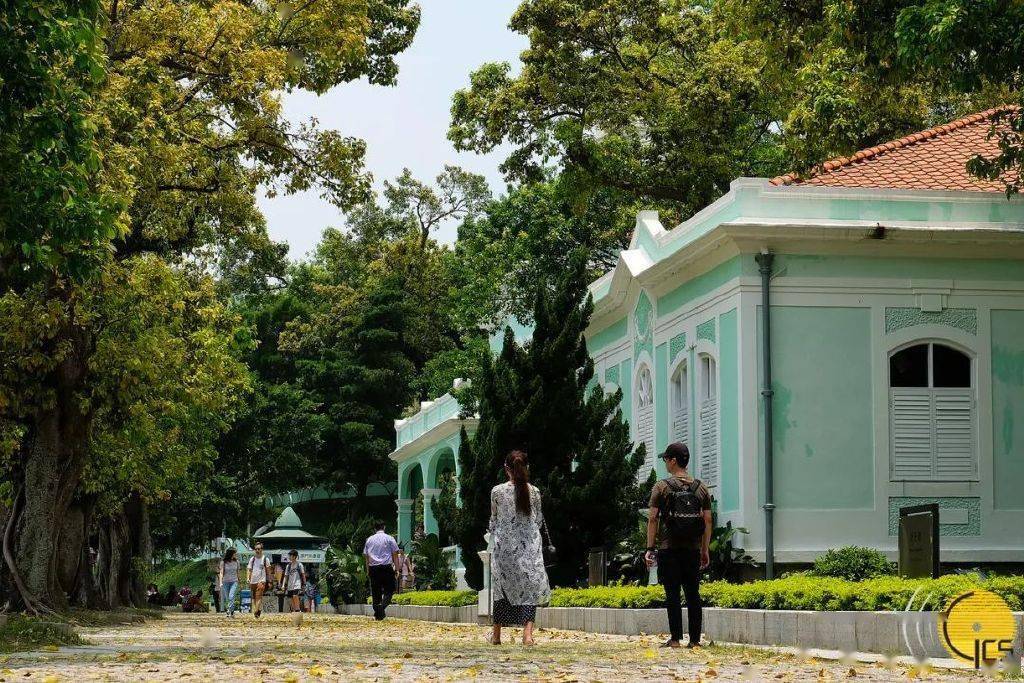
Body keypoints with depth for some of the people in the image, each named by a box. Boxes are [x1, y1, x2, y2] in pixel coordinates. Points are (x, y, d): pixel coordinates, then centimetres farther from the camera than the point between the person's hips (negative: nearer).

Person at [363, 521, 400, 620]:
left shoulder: (369, 540, 12)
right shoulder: (389, 539, 3)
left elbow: (366, 556, 12)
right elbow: (395, 555, 0)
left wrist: (368, 570, 17)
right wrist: (396, 569, 3)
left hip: (373, 568, 3)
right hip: (386, 567, -3)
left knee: (376, 592, 8)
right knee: (389, 590, 2)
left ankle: (377, 614, 6)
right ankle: (382, 606, -24)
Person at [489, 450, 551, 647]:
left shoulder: (497, 491, -5)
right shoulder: (534, 492, -2)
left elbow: (494, 520, 5)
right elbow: (538, 520, 8)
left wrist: (494, 539, 20)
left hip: (504, 545, 0)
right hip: (530, 546, 0)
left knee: (502, 587, 11)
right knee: (530, 586, 0)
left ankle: (496, 635, 18)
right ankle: (528, 632, -18)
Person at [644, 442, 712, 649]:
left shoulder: (662, 487, -3)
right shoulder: (701, 488, 8)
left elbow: (652, 518, -7)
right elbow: (707, 521, 7)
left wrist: (650, 549, -4)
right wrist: (705, 550, 12)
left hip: (669, 548, -4)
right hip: (693, 550, 4)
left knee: (672, 594, -3)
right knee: (693, 594, 6)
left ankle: (675, 639, -6)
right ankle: (695, 640, 5)